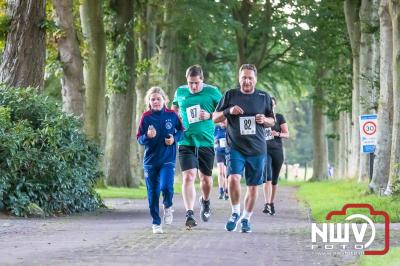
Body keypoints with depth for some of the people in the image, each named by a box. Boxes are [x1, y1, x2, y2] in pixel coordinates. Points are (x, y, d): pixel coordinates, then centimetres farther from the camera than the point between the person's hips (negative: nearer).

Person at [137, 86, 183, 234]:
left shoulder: (172, 115, -3)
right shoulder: (146, 117, -3)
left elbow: (181, 130, 11)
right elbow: (139, 138, 0)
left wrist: (174, 139, -9)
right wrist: (147, 136, -21)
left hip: (168, 159, -1)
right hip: (150, 160, 1)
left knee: (166, 186, -21)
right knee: (153, 193, 5)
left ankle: (168, 206, 12)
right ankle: (156, 223, 19)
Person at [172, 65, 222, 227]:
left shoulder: (212, 92, -2)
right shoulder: (180, 92, 6)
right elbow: (174, 109, 26)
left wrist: (210, 116, -12)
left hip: (206, 142, 0)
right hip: (186, 142, 0)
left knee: (206, 179, 11)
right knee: (188, 177, -15)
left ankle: (205, 201, 42)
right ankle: (189, 214, -19)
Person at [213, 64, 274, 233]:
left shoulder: (264, 97, 7)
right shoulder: (230, 95, 3)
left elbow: (272, 121, 16)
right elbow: (215, 118, 7)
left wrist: (265, 120, -6)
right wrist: (229, 111, -11)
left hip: (257, 149, 2)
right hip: (235, 147, -2)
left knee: (253, 186, 5)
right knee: (233, 178, -22)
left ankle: (246, 219, 23)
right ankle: (235, 212, 0)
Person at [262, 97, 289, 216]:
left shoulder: (279, 117, 5)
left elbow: (287, 134, 1)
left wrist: (278, 134, -17)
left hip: (277, 151, 1)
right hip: (264, 150, -1)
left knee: (274, 179, 7)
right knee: (267, 177, -19)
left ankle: (272, 203, 21)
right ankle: (267, 204, -27)